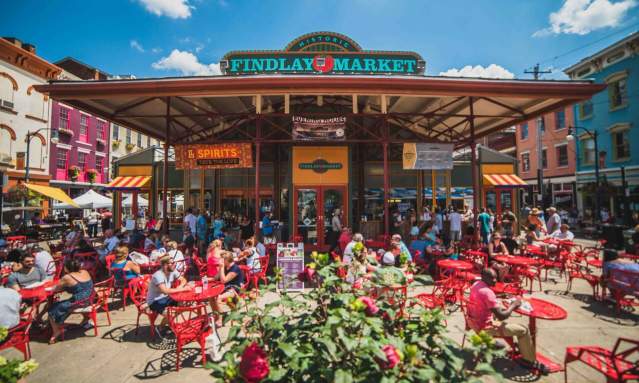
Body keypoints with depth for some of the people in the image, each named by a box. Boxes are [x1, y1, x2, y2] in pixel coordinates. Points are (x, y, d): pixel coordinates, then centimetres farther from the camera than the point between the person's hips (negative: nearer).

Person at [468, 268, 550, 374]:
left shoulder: (476, 284, -1)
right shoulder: (488, 292, -29)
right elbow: (501, 316, -24)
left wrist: (506, 307, 6)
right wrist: (513, 305, -9)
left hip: (473, 322, 9)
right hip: (485, 327, -8)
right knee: (523, 330, 3)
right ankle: (530, 361, 22)